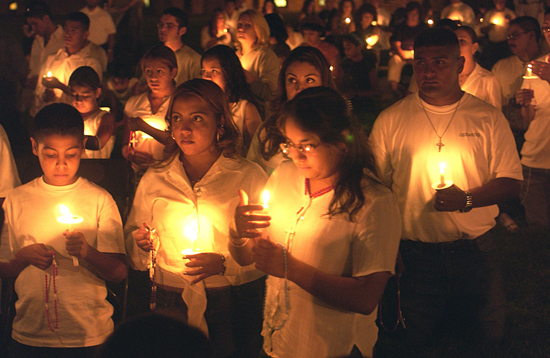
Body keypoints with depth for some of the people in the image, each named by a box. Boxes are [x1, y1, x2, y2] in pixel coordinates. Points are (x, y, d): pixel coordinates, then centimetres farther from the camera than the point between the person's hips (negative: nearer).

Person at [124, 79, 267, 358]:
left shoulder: (250, 177, -1)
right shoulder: (153, 180, 7)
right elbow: (135, 257, 12)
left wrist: (225, 264, -18)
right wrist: (141, 244, -10)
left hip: (234, 306, -2)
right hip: (171, 302, 2)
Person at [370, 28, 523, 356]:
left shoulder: (489, 118, 0)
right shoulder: (390, 120, -1)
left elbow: (512, 182, 0)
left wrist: (467, 200, -18)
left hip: (475, 252, 1)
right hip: (412, 253, 0)